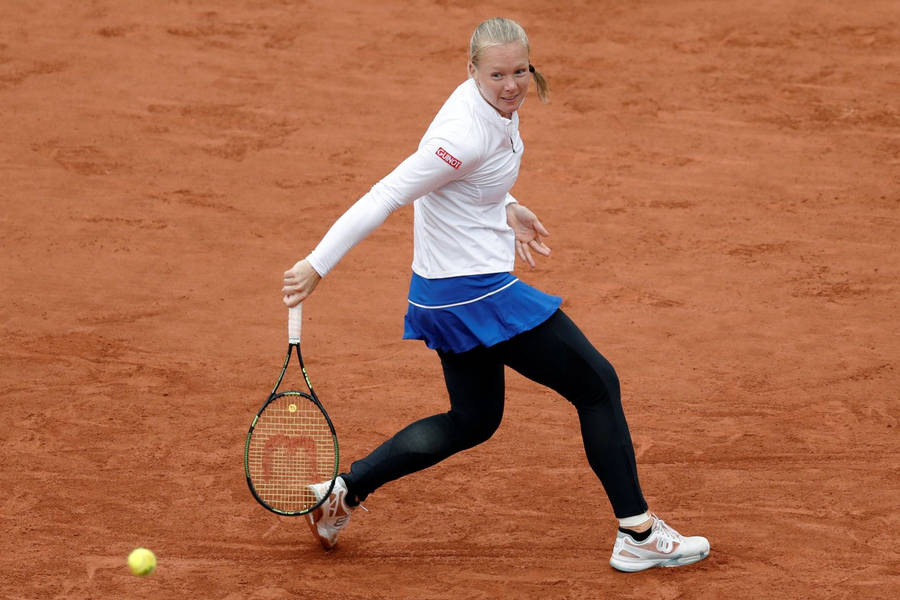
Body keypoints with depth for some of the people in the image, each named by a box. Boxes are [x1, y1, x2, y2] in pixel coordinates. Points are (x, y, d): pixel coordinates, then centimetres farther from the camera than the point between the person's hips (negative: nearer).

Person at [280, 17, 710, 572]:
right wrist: (317, 266, -23)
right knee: (597, 384, 1)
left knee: (472, 421, 23)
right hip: (479, 295, -10)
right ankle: (638, 535, 9)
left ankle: (342, 490, 20)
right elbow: (385, 197, -25)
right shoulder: (467, 136, -27)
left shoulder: (497, 104, 1)